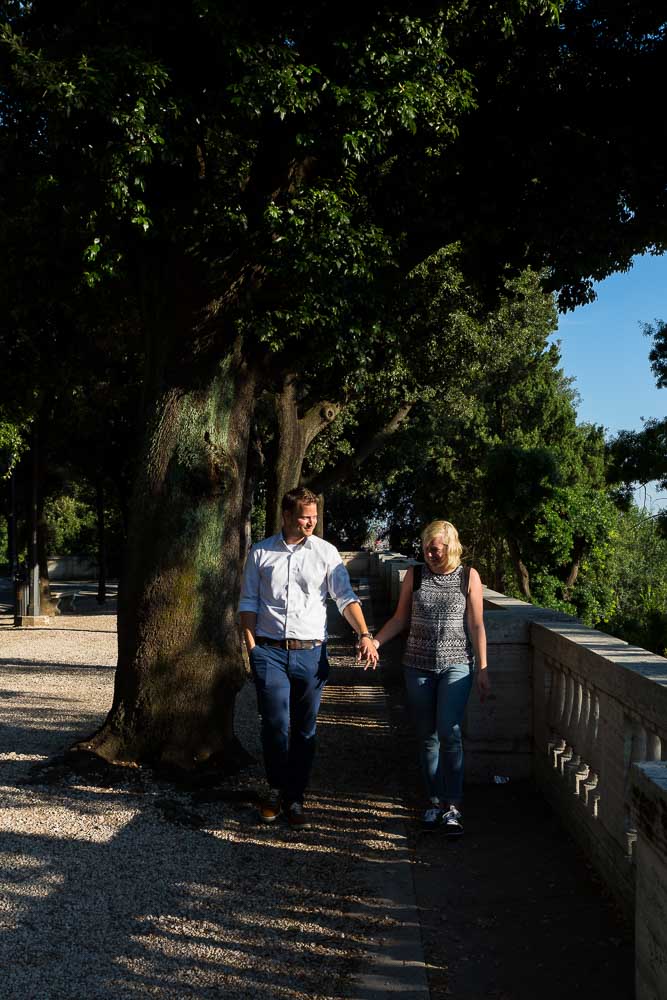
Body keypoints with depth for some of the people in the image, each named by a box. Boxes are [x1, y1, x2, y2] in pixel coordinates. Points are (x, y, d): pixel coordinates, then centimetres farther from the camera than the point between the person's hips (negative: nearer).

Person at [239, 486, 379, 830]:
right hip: (269, 651, 0)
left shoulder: (326, 552, 3)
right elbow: (248, 603, 9)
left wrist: (365, 635, -16)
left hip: (310, 652, 1)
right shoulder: (260, 553, 6)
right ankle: (276, 789, 18)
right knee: (276, 725, -6)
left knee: (304, 730, 6)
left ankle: (295, 798, 21)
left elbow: (345, 598, -3)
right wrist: (251, 646, 0)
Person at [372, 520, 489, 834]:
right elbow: (400, 619, 8)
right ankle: (435, 802, 19)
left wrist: (482, 669, -2)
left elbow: (476, 626, -1)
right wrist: (374, 641, -6)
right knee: (427, 736, 8)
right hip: (418, 666, 3)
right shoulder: (414, 575, 3)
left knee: (449, 733, -14)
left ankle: (452, 807, -7)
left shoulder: (468, 577, -1)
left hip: (456, 665, -3)